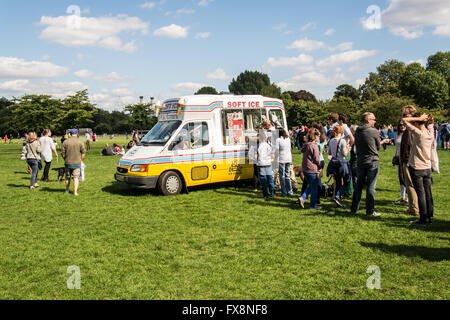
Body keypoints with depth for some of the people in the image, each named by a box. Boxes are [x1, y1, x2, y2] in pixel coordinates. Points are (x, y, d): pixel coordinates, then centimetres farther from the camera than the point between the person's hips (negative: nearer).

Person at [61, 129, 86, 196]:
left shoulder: (65, 142, -3)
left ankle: (67, 190, 30)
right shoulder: (79, 142, -6)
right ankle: (75, 192, -5)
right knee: (76, 178, 1)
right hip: (77, 163, -1)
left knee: (67, 177, 17)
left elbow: (62, 153, -1)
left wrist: (65, 159, 14)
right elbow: (83, 153, -4)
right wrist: (81, 160, 8)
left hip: (68, 163, 2)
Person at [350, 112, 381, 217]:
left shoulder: (357, 132, 6)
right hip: (373, 161, -5)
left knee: (359, 185, 14)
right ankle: (370, 211, 0)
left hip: (360, 161, 5)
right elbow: (378, 146, 1)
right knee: (371, 186, -2)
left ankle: (354, 209, 20)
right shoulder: (373, 131, -10)